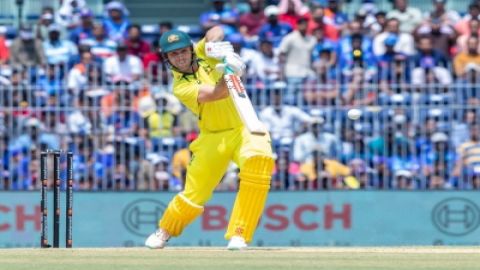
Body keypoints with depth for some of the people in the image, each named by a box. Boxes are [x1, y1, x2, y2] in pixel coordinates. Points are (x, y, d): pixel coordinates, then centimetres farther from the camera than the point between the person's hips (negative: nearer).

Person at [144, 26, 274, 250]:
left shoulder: (202, 53, 1)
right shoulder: (180, 87, -12)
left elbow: (216, 32, -16)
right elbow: (215, 94, -27)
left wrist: (214, 44, -37)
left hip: (244, 128, 1)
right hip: (213, 137, -1)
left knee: (259, 160, -31)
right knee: (194, 195, 2)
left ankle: (238, 235, -24)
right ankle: (165, 231, 37)